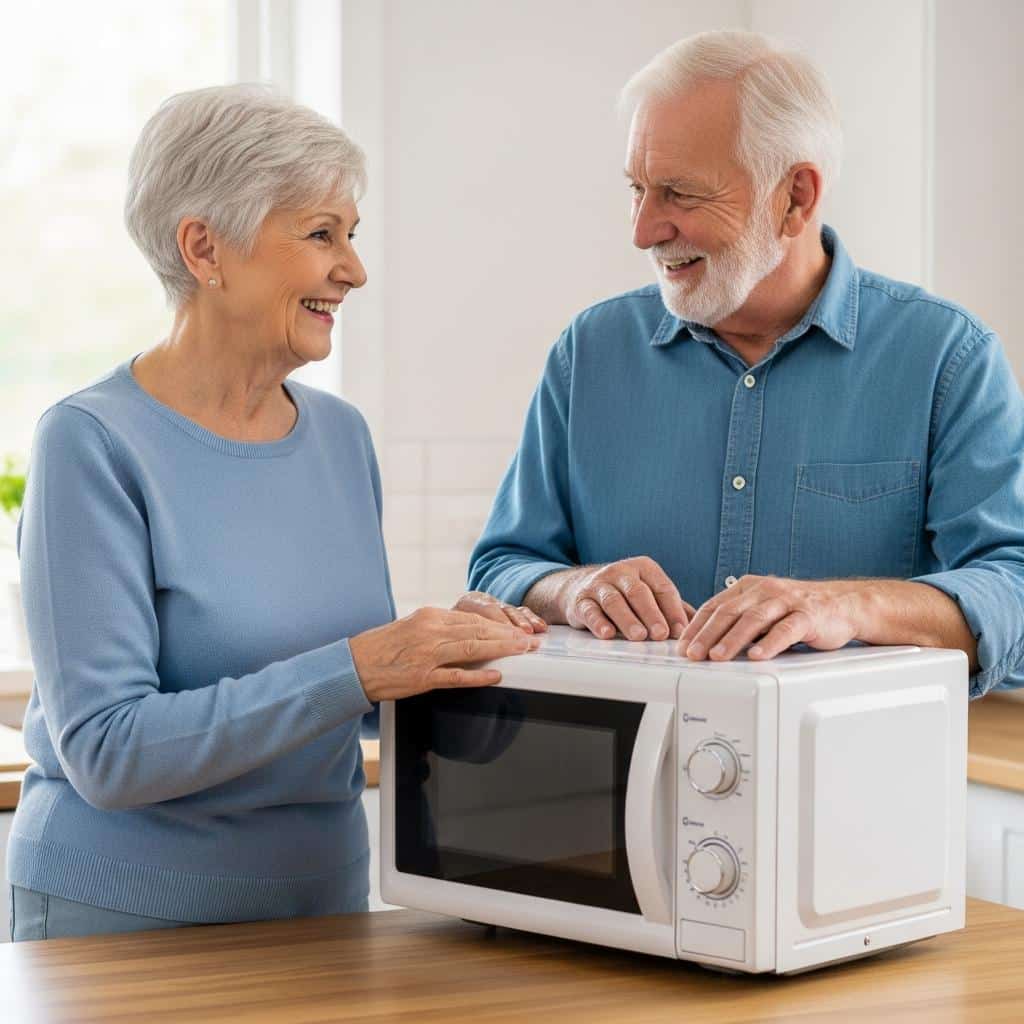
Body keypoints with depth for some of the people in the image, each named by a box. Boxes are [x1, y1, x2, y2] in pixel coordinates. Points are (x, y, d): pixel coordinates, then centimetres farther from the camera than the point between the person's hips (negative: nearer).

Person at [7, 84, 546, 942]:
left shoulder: (342, 436, 4)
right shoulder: (92, 444, -15)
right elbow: (106, 750, -20)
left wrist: (448, 645, -6)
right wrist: (355, 670, -26)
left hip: (325, 896, 6)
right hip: (123, 922, -5)